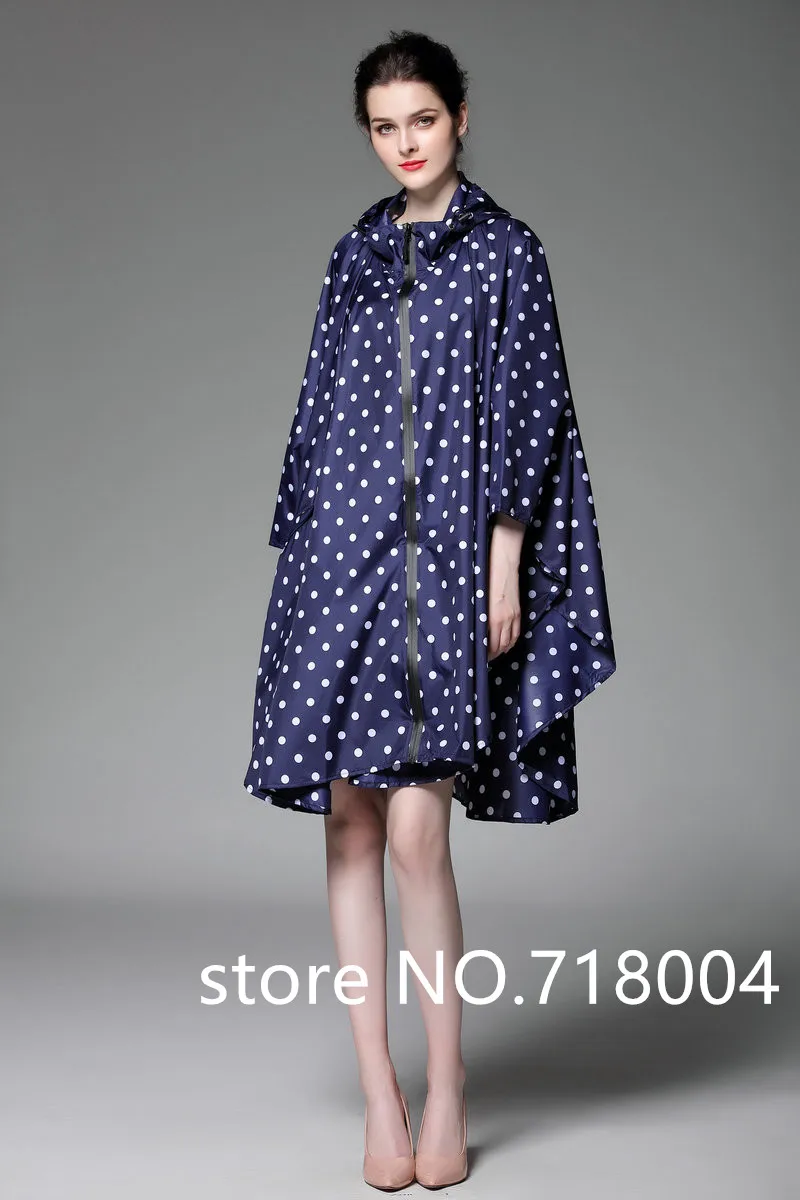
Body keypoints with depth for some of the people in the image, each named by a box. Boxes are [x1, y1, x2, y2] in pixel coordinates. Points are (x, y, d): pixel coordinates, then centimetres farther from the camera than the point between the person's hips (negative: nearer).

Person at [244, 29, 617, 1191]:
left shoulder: (504, 248, 4)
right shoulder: (356, 254, 16)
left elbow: (525, 416, -1)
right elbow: (322, 409, 17)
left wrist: (505, 567, -9)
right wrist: (302, 545, 11)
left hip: (448, 554, -4)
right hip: (346, 547, 4)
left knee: (415, 823, -13)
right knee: (351, 822, 1)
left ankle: (446, 1082, 5)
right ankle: (378, 1090, 9)